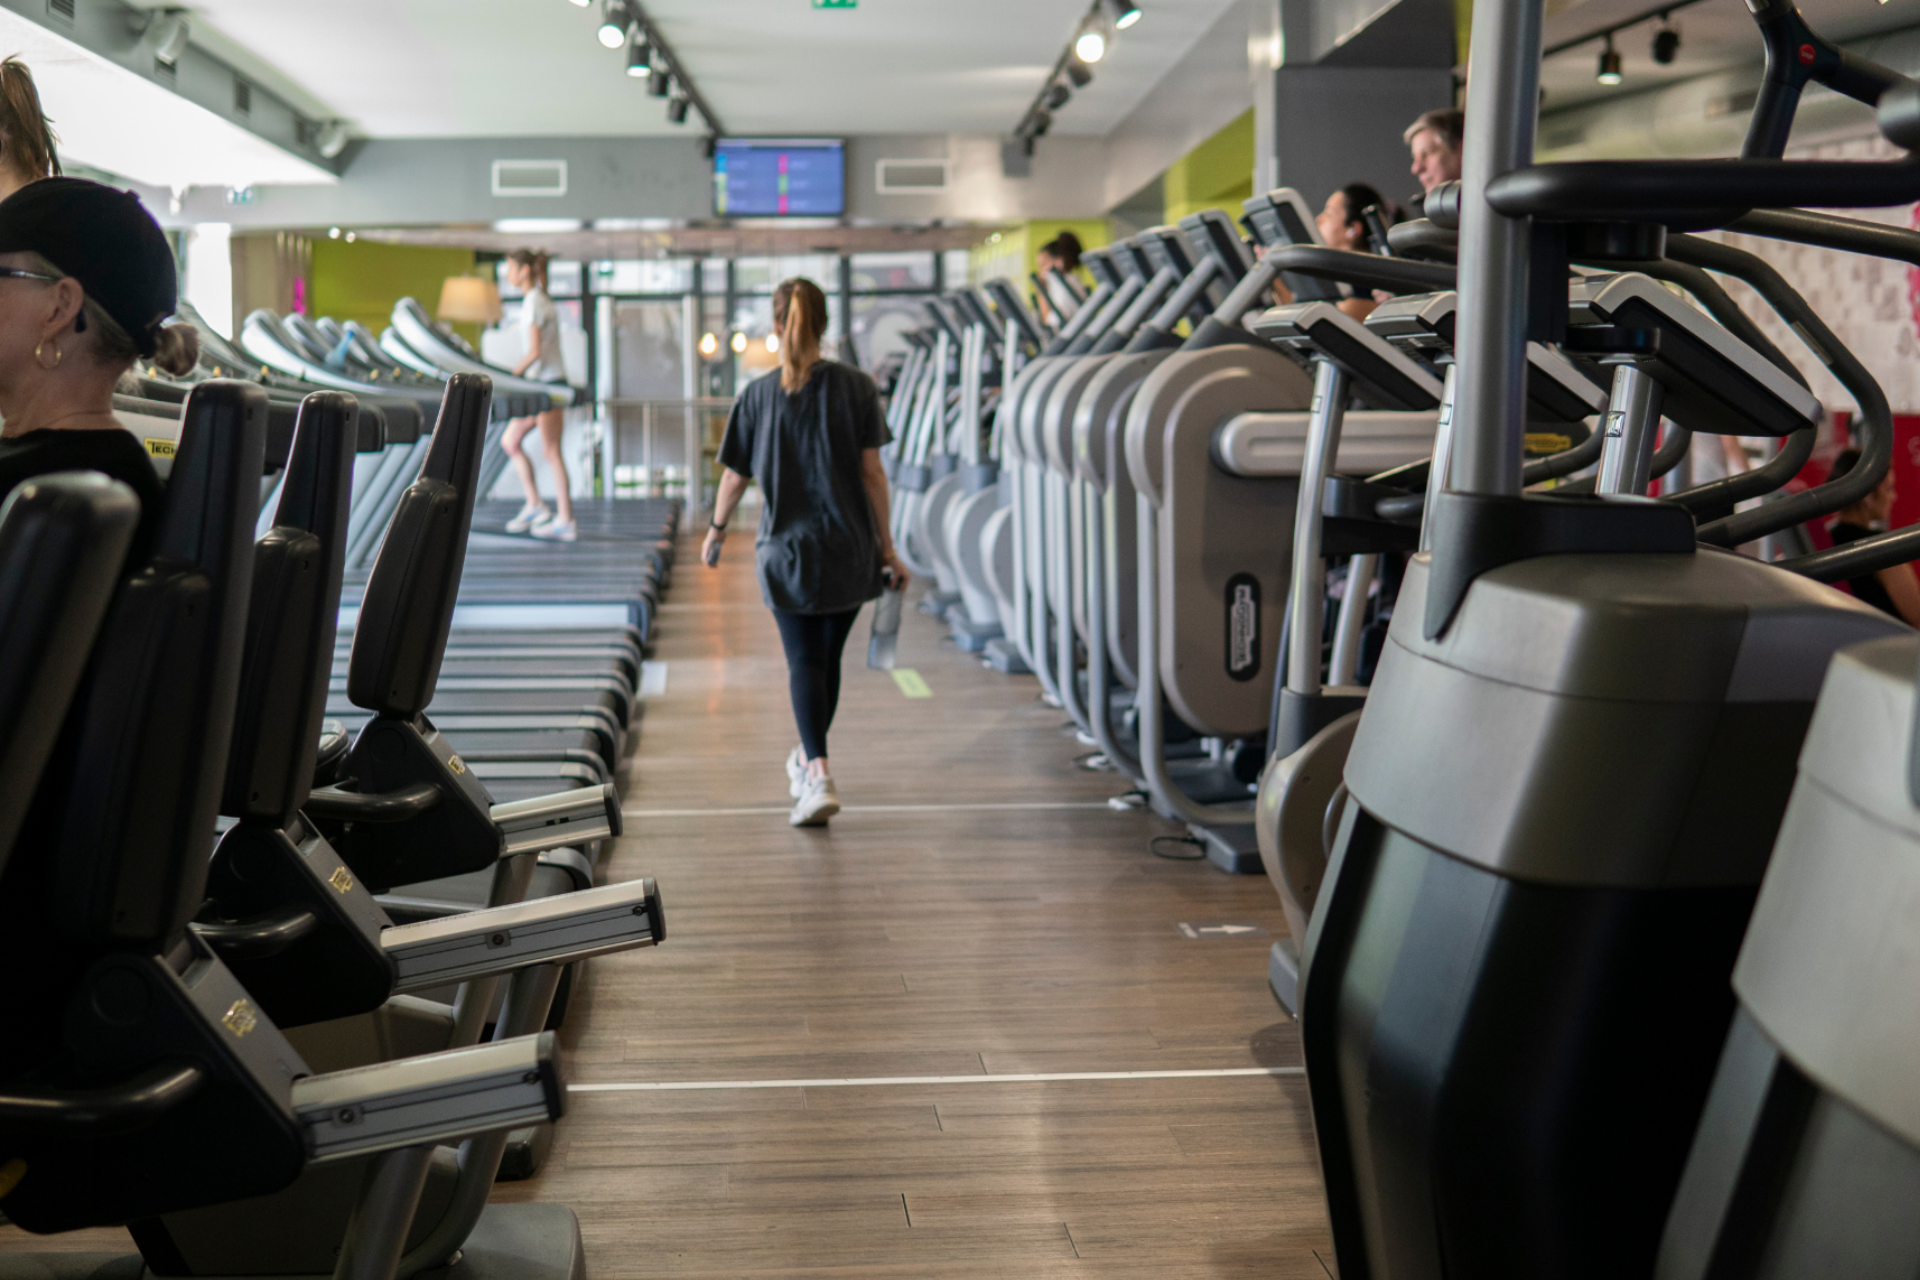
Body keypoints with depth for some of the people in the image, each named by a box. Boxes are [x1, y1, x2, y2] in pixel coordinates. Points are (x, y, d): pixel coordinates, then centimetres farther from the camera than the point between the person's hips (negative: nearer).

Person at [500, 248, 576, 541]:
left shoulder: (534, 303, -14)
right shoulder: (539, 299, 15)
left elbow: (535, 351, -20)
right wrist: (515, 375, 14)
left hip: (549, 384, -10)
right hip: (539, 385, 10)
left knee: (551, 452, -5)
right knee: (509, 441, 11)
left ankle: (565, 521, -1)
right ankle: (534, 505, 14)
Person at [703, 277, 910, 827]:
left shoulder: (758, 395, -4)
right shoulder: (855, 386, -5)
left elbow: (734, 477, 2)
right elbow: (872, 473, -6)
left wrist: (716, 530, 20)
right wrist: (886, 546, 2)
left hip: (785, 549, -1)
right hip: (848, 550, 1)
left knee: (803, 662, 3)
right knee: (828, 656, 16)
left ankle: (818, 776, -14)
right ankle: (809, 759, 35)